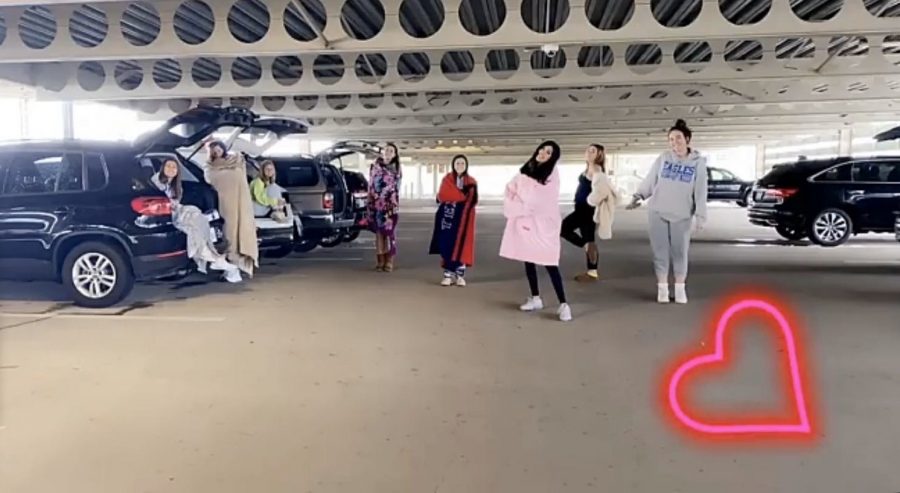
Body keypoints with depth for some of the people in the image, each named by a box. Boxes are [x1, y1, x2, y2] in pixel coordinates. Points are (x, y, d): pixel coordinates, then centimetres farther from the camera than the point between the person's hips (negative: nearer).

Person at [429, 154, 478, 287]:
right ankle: (448, 274, 1)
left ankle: (460, 275, 3)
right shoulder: (447, 179, 9)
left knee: (461, 245, -4)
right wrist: (461, 194, -11)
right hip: (449, 216, 1)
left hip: (463, 217, -1)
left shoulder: (471, 182, 8)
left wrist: (451, 197, -13)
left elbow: (471, 200, -3)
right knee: (447, 244, -4)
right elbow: (442, 196, -6)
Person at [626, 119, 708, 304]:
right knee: (660, 251, 5)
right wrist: (638, 196, -2)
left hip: (682, 216, -1)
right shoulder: (663, 158, -1)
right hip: (658, 212, 1)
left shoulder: (697, 162, -2)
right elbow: (650, 181, 6)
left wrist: (700, 216, -8)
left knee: (680, 252, 6)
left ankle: (680, 288, 20)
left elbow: (700, 192, -3)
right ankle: (662, 288, 15)